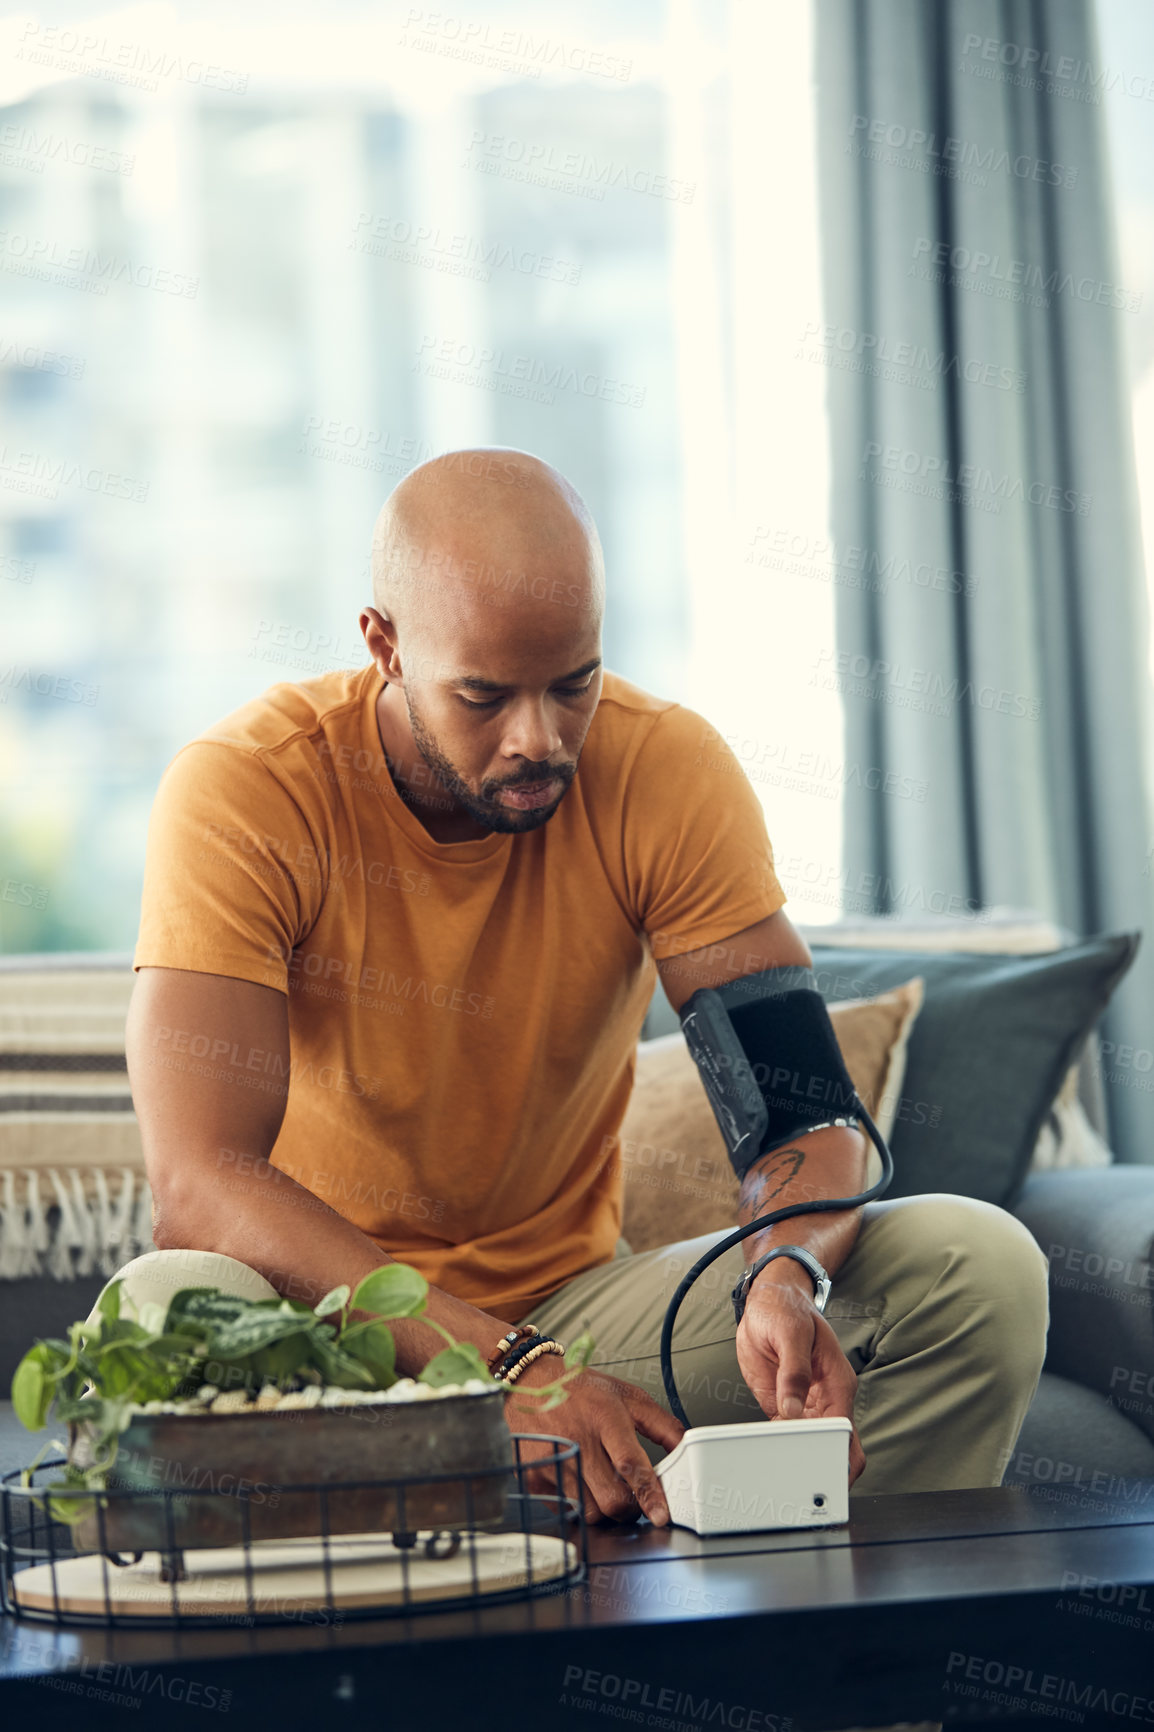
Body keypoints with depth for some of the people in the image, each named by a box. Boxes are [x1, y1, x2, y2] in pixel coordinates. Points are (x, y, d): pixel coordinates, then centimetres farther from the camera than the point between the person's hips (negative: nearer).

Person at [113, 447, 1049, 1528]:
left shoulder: (666, 769, -8)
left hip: (573, 1300, 3)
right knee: (168, 1309, -38)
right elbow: (202, 1182, -28)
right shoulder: (242, 792, -18)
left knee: (977, 1266, -17)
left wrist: (788, 1278, -36)